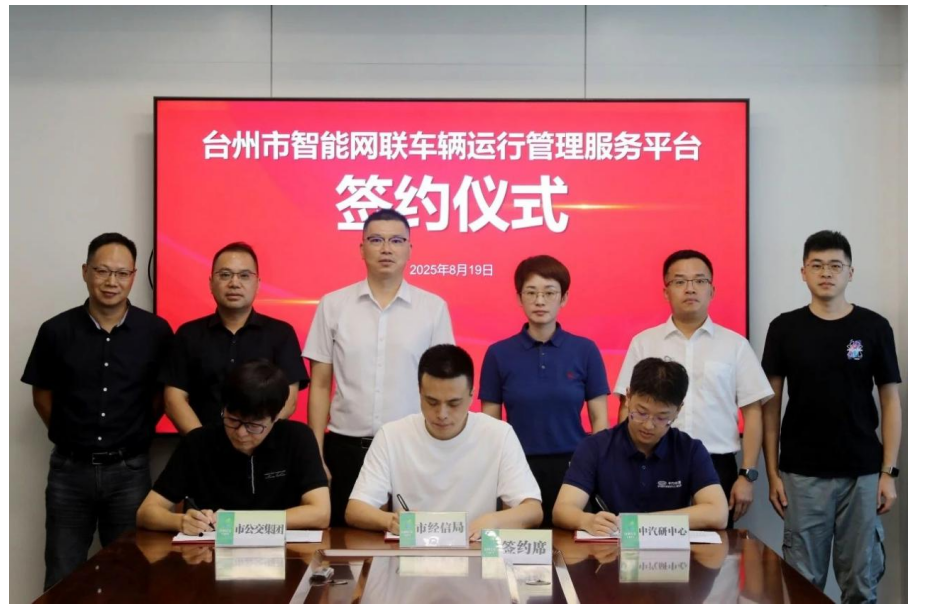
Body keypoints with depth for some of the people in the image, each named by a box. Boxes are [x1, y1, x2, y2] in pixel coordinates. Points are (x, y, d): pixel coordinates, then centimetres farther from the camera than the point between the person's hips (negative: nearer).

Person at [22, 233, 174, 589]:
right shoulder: (57, 330, -4)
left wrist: (135, 434, 3)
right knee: (61, 579, 10)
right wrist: (69, 435, 4)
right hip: (70, 470, 1)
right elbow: (42, 395, 7)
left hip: (129, 470, 0)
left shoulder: (156, 332, -5)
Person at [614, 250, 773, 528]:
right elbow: (629, 410, 5)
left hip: (717, 468, 0)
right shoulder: (643, 343, 5)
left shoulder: (735, 345, 4)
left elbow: (752, 412, 4)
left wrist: (747, 475, -2)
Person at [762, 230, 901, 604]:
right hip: (802, 474, 0)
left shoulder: (874, 328, 0)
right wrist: (772, 471, -2)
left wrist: (888, 471, -4)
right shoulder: (785, 328, 0)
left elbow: (890, 402, 2)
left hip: (862, 474, 0)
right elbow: (771, 403, 3)